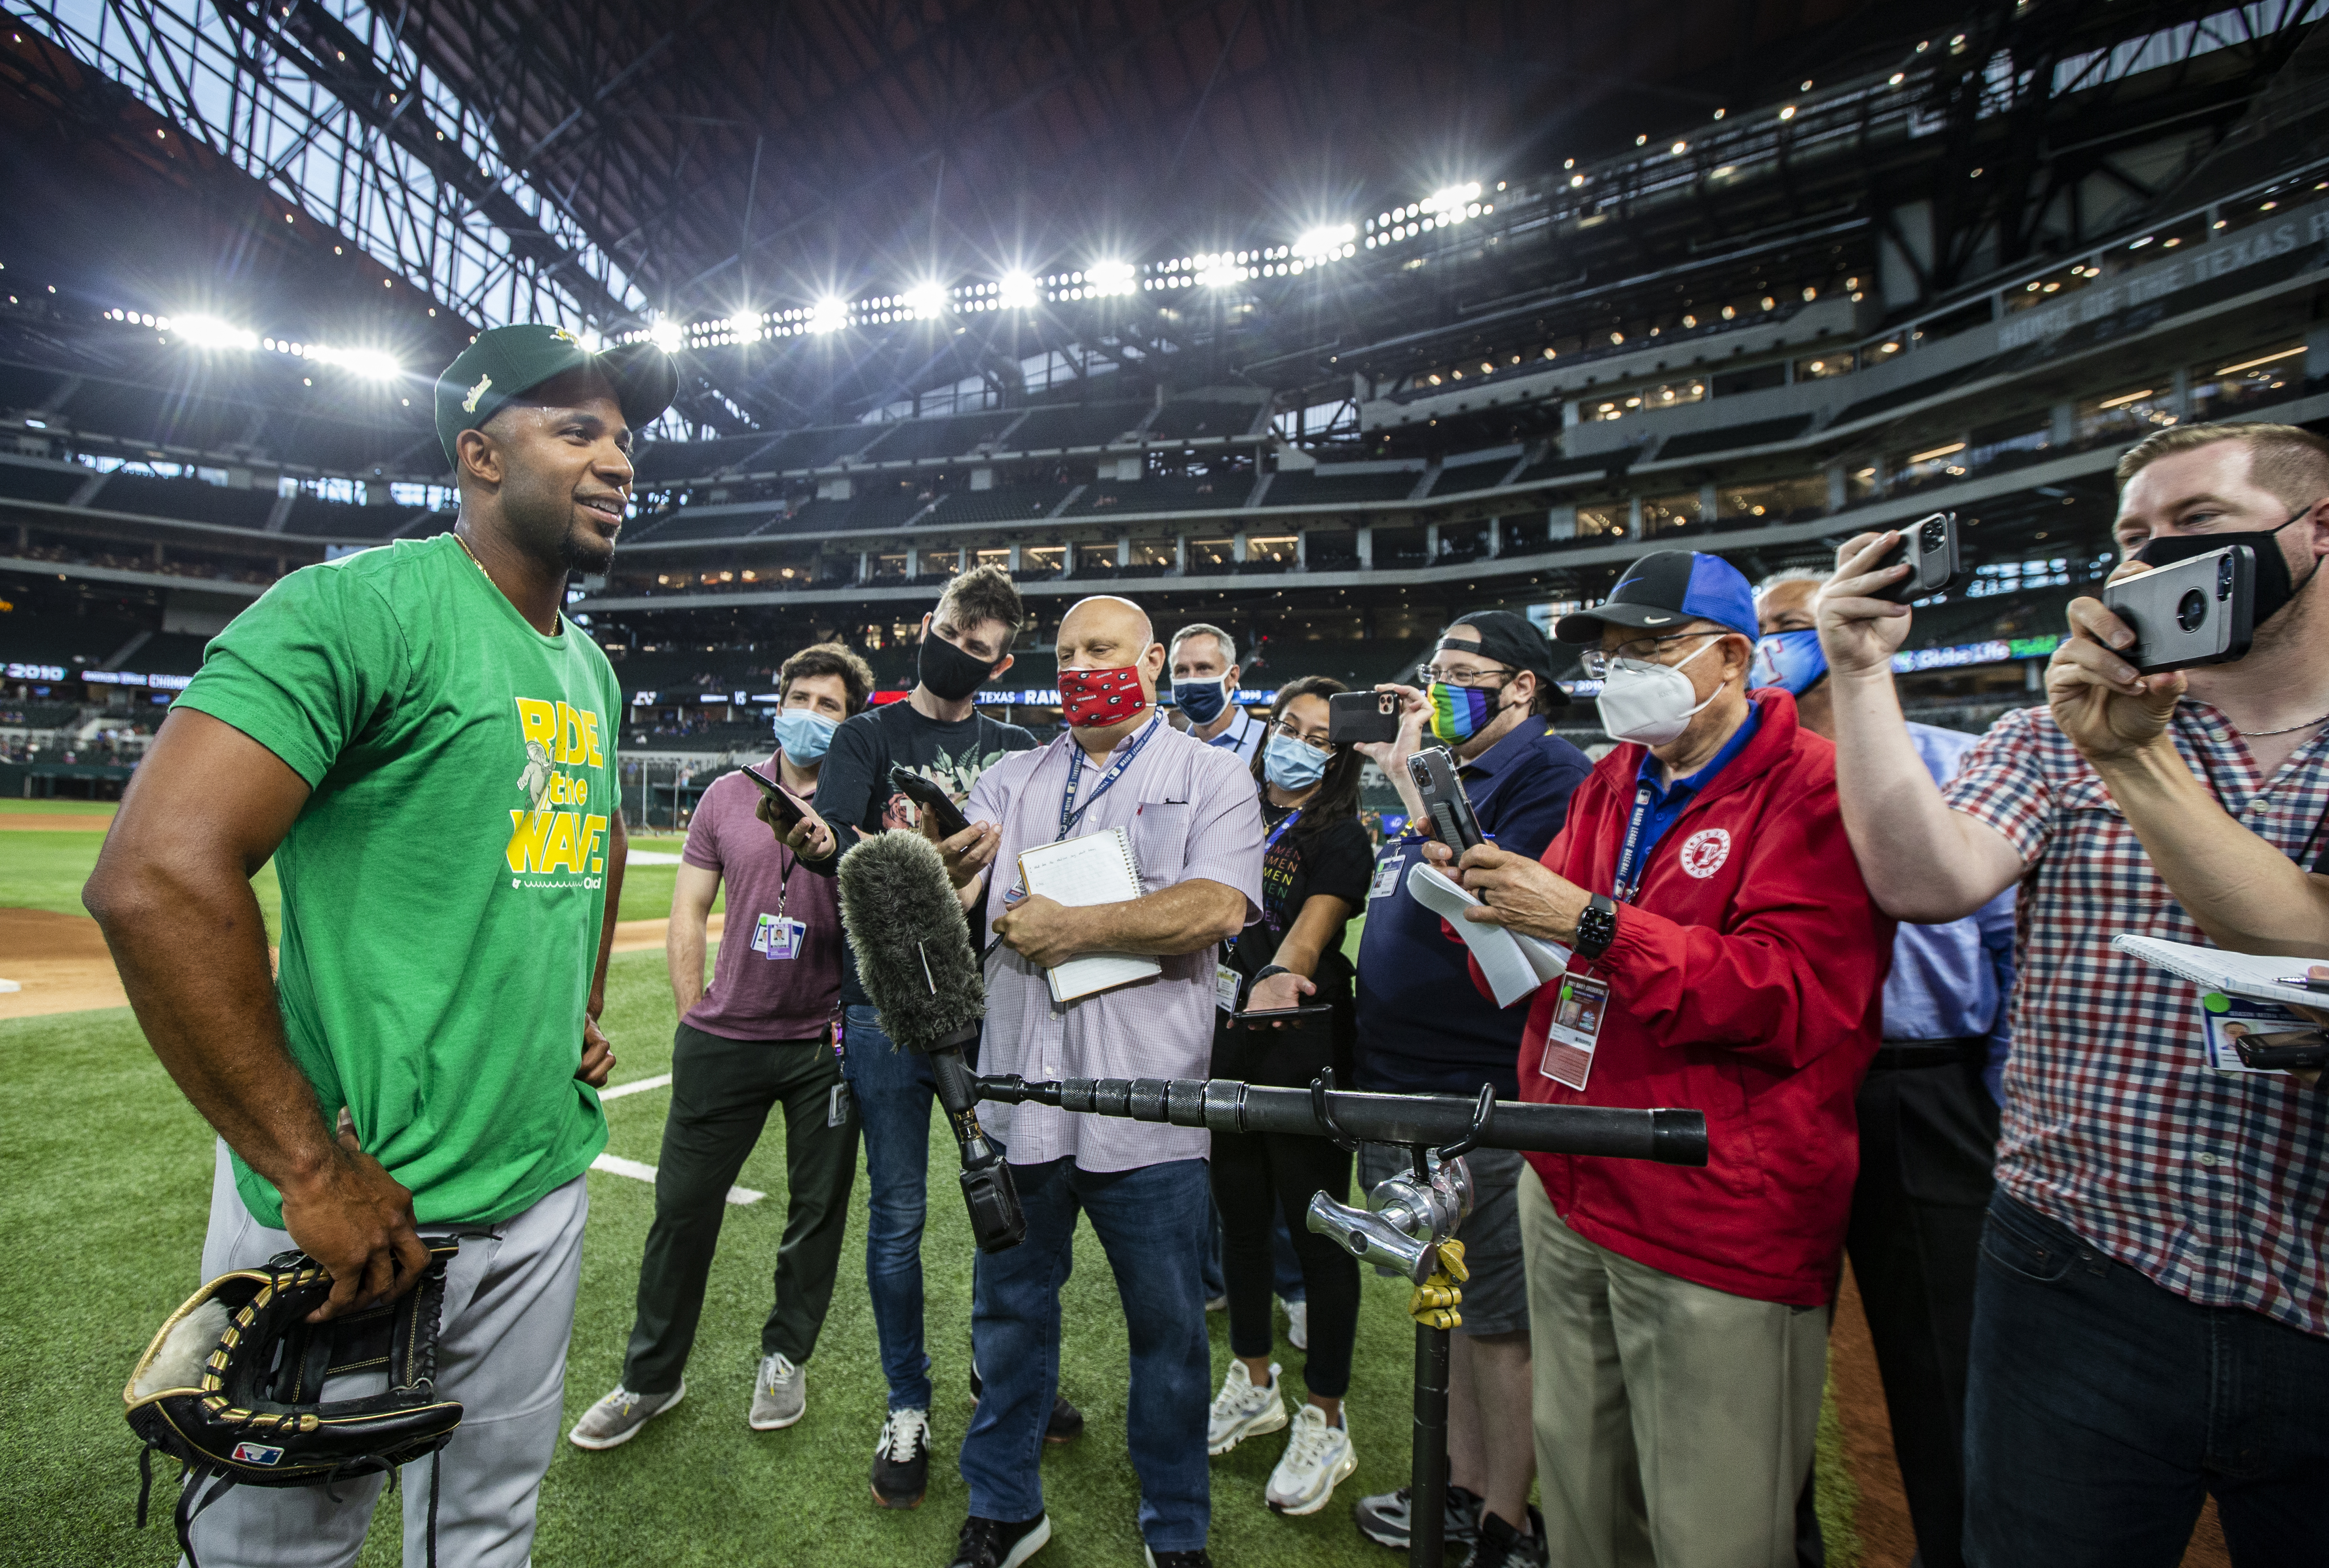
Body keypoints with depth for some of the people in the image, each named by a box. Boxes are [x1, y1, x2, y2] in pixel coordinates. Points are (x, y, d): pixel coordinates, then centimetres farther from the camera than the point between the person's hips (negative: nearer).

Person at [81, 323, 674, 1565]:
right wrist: (310, 1168, -20)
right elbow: (154, 877, -23)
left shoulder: (591, 669, 10)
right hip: (354, 1199, -6)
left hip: (546, 1179, 7)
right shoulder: (365, 605, -15)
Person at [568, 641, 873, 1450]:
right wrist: (697, 1018, 4)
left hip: (825, 1042, -2)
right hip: (723, 1041, 2)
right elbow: (686, 917, 9)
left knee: (818, 1209, 12)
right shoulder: (729, 796, 6)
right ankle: (652, 1378, 31)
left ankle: (785, 1359, 35)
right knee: (683, 1207, 10)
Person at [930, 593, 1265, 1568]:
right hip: (1020, 1094, 3)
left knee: (1167, 1328, 13)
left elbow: (1216, 909, -16)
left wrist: (1073, 929, -14)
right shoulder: (1012, 780, 11)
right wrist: (945, 859, -24)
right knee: (1009, 1310, 18)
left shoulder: (1211, 779, 0)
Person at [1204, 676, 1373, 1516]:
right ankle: (1253, 1383, 39)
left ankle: (1325, 1422, 25)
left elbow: (1314, 927, -24)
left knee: (1316, 1228, 6)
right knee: (1241, 1215, 18)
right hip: (1229, 1046, 6)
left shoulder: (1341, 837, -7)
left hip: (1305, 1053, -6)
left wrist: (1282, 972, -44)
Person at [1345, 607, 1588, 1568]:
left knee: (1499, 1319, 8)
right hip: (1402, 1086, 9)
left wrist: (1416, 793, -18)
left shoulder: (1549, 771, -11)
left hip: (1482, 1094, -8)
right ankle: (1462, 1488, 38)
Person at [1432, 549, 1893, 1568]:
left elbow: (1794, 999, -20)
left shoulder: (1812, 788, -9)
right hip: (1570, 1195, 7)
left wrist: (1591, 924, -24)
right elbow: (1541, 960, 15)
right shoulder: (1612, 782, 12)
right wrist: (1491, 902, -6)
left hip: (1718, 1226, -6)